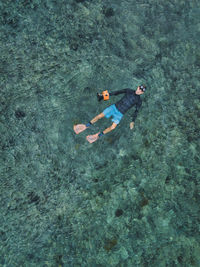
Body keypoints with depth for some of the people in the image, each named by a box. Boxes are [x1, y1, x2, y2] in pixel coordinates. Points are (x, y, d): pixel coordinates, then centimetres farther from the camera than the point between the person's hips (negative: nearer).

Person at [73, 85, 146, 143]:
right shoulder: (129, 91, 6)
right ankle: (86, 126, 8)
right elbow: (118, 92, 10)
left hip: (120, 113, -2)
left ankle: (98, 135, -3)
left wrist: (133, 121, -3)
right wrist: (109, 94, 6)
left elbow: (136, 111, 4)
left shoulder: (139, 101, 1)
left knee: (113, 127, -19)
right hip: (115, 106, 2)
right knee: (100, 116, -5)